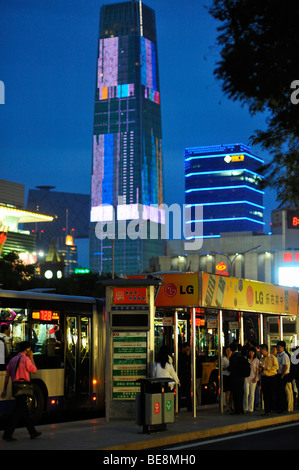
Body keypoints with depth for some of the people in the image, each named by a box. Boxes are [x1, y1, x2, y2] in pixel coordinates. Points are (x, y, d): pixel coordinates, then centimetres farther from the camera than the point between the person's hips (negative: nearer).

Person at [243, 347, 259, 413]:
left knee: (252, 394, 1)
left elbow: (257, 369, 5)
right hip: (246, 378, 0)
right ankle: (245, 408, -1)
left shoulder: (256, 360, 6)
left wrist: (256, 377, -6)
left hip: (253, 378, 0)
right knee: (246, 393, -9)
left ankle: (250, 409, 7)